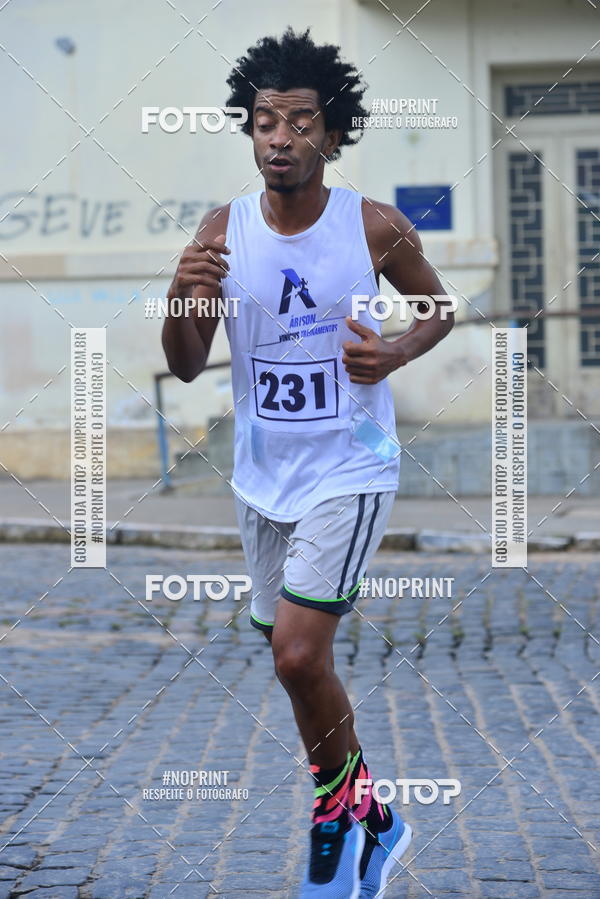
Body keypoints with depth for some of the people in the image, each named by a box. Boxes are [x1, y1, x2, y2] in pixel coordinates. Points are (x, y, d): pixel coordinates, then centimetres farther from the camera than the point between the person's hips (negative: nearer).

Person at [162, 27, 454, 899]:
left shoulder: (377, 227, -10)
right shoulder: (223, 230, -4)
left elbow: (437, 307, 6)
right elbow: (186, 366, 0)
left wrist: (395, 354, -15)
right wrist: (183, 297, -21)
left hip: (350, 474, -4)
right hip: (262, 478, 5)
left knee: (298, 653, -17)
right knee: (299, 662, 15)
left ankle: (338, 805, 10)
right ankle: (371, 822, 36)